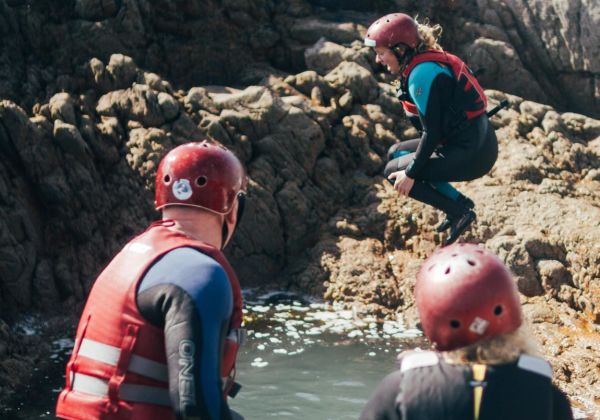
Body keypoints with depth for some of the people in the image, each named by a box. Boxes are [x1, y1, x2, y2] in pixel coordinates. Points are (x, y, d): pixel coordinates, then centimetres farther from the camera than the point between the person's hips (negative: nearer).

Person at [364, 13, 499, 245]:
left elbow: (432, 132, -19)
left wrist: (411, 173, -11)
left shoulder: (422, 73, -19)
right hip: (478, 141, 9)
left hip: (471, 154, -9)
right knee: (396, 153, 17)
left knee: (394, 172, 0)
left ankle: (458, 211, 2)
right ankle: (459, 202, 15)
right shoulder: (429, 61, 9)